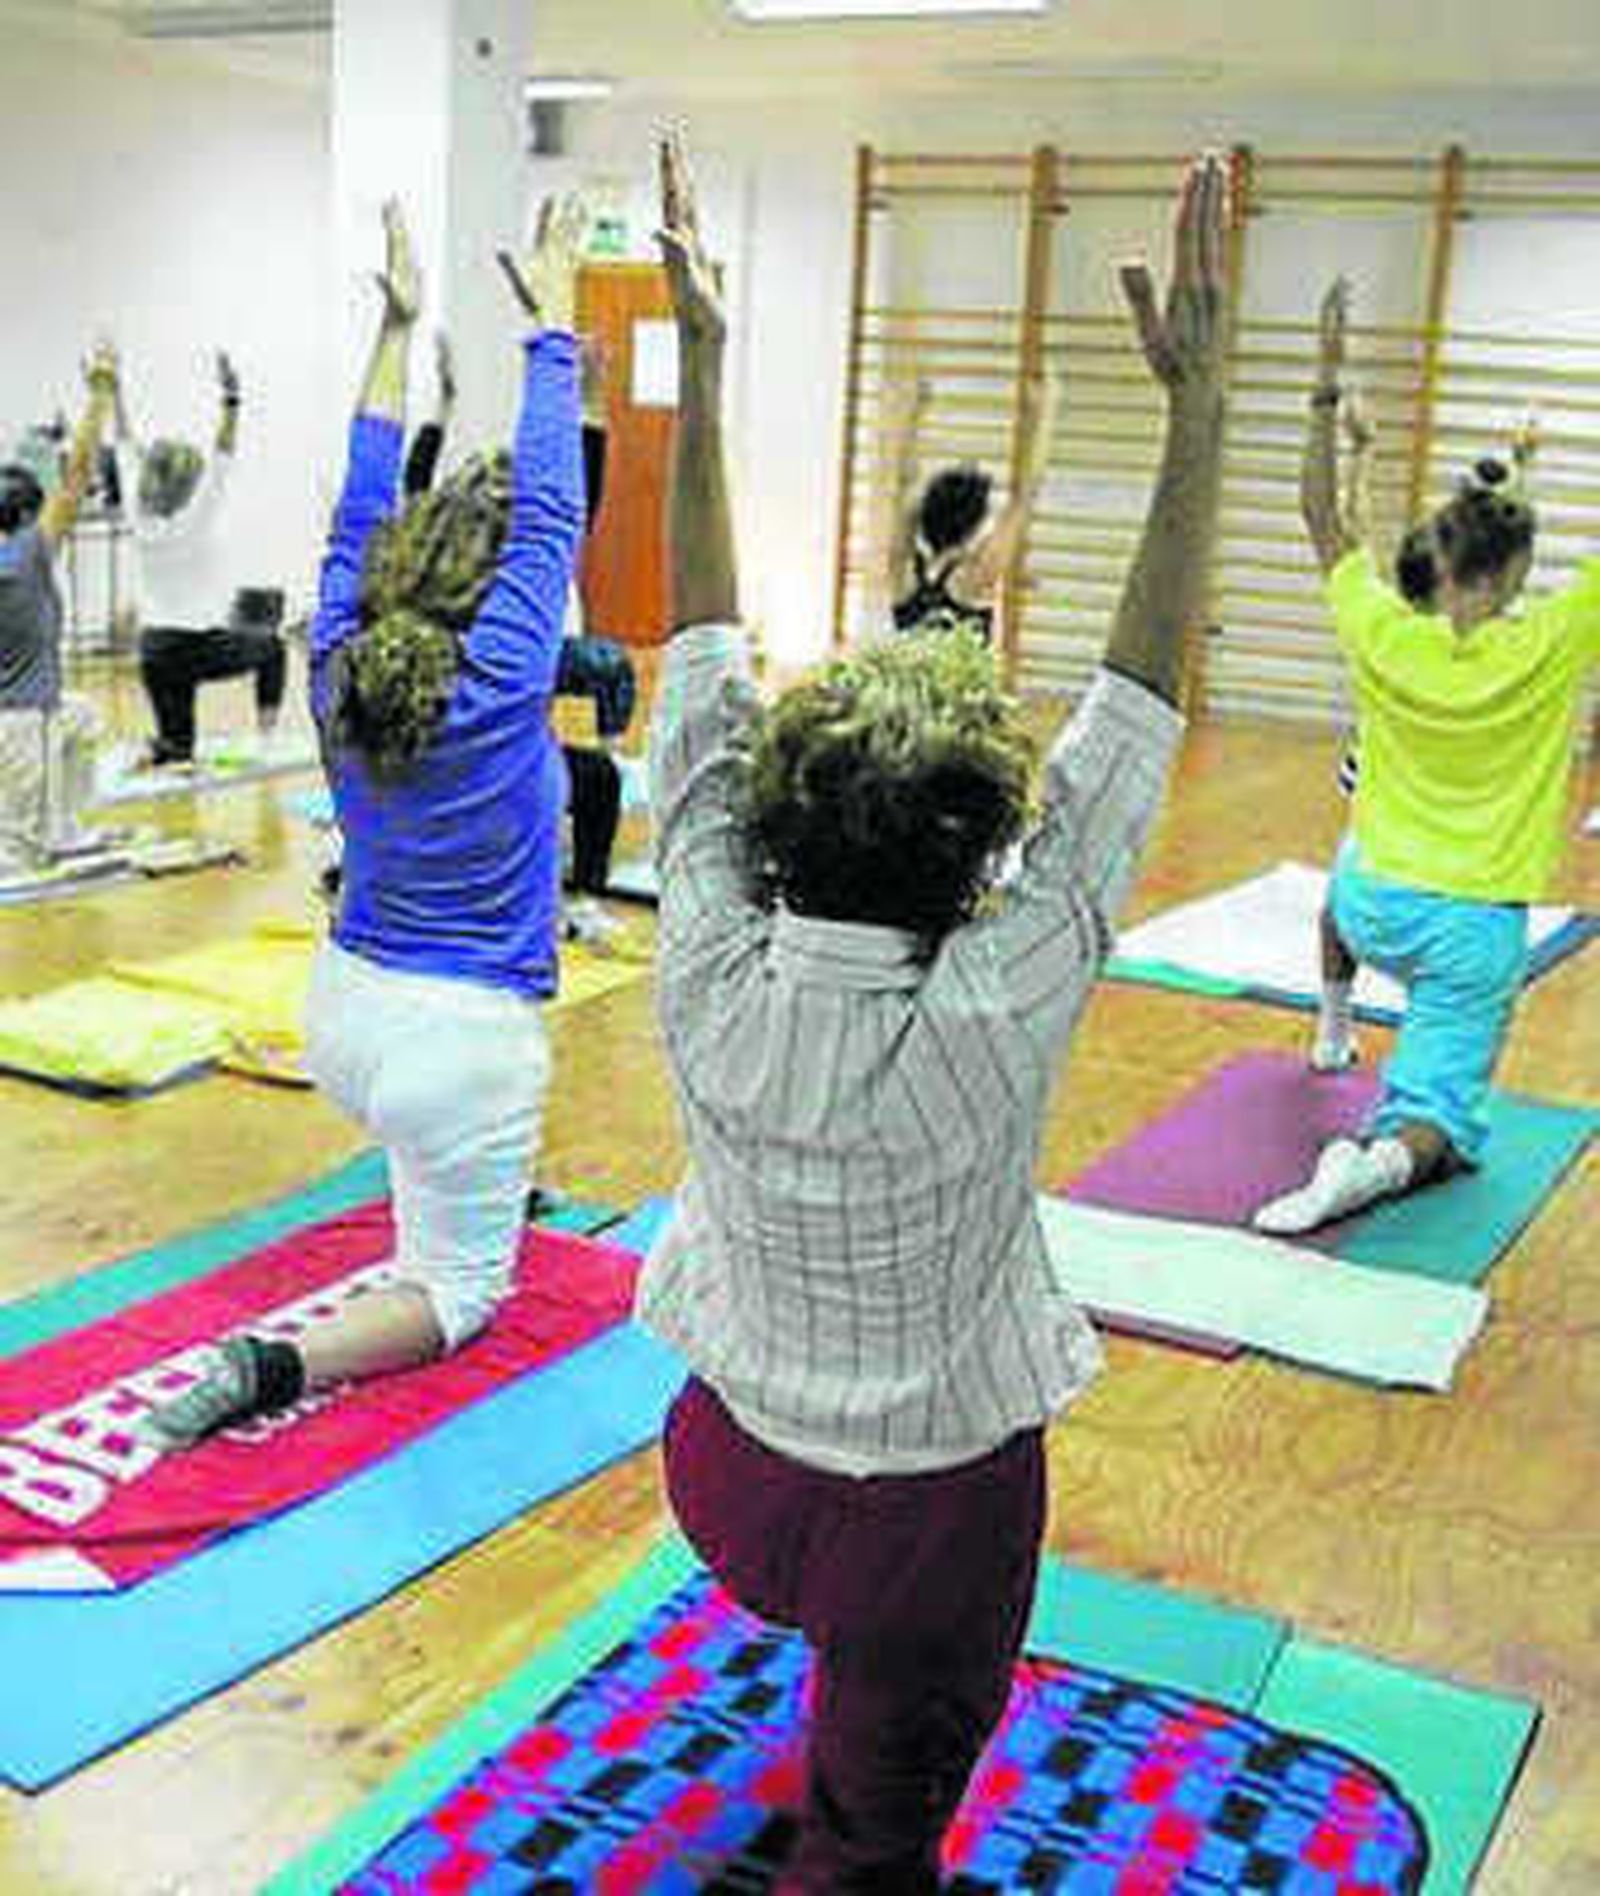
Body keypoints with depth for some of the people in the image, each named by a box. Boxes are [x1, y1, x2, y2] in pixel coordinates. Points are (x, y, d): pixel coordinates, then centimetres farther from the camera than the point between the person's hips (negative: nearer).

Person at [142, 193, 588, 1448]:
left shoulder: (341, 669, -5)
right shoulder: (499, 685, -19)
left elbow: (361, 507, 6)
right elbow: (553, 505, -12)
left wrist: (397, 325, 13)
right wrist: (553, 322, -3)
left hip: (345, 1014, 7)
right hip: (464, 1039, -6)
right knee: (462, 1292, 7)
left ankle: (496, 1197, 44)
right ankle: (275, 1368, -16)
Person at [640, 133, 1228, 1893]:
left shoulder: (710, 982, -23)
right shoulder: (987, 1028, -32)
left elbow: (703, 664, -14)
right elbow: (1138, 711, -28)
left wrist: (699, 367, -9)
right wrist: (1197, 405, -25)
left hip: (730, 1449, 5)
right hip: (927, 1497, -5)